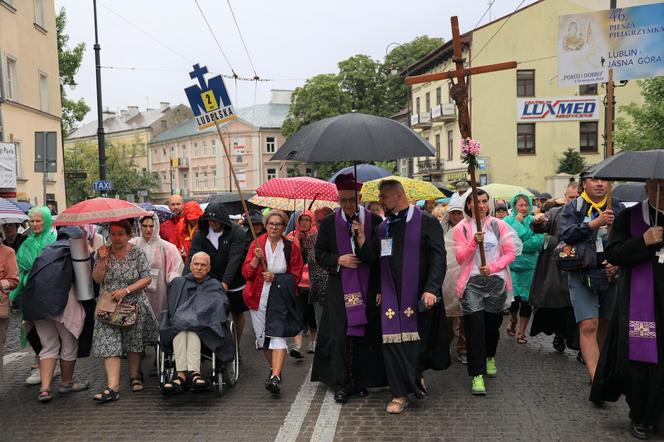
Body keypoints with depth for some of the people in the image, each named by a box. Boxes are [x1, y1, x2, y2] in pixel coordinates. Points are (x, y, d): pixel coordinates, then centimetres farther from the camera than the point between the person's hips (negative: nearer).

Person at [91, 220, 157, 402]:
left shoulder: (138, 254, -1)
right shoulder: (103, 253, 5)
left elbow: (147, 279, -6)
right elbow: (97, 279, -1)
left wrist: (126, 290, -16)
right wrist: (102, 260, -14)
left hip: (134, 306, -1)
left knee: (134, 343, 8)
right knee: (110, 345, -10)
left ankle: (135, 377, 27)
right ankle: (113, 387, -15)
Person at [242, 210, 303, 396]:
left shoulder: (291, 247, 1)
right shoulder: (257, 244, 4)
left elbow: (295, 276, 2)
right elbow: (246, 273, 0)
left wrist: (276, 277, -12)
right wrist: (256, 258, -16)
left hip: (281, 298, -3)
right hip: (259, 297, 3)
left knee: (277, 335, -16)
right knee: (262, 337, 10)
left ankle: (275, 377, -22)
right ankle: (274, 369, 32)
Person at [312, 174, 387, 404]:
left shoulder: (374, 221, -1)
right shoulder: (329, 222, 3)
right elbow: (319, 254, 8)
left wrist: (362, 238, -15)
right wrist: (338, 259, -10)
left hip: (368, 288, 0)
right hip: (339, 288, 0)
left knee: (365, 334, 4)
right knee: (338, 335, -4)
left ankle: (362, 381, 19)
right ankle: (340, 385, 5)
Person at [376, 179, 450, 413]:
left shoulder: (426, 222, -4)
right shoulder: (383, 228, 12)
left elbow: (438, 258, -10)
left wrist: (431, 289, -20)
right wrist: (377, 290, 7)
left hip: (418, 295, -4)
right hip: (391, 295, 4)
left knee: (420, 339, 1)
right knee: (393, 341, 0)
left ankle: (417, 374, 26)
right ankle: (400, 394, 12)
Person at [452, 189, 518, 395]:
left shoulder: (499, 225, 5)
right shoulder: (461, 229, 2)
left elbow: (511, 252, 1)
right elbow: (460, 258, -3)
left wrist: (493, 267, -14)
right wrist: (474, 242, -18)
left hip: (496, 281, 2)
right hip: (472, 282, -2)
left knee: (493, 324, 14)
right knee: (475, 327, -9)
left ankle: (489, 357, 42)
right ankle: (477, 375, -6)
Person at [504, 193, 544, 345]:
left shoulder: (534, 221, 3)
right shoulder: (507, 221, 1)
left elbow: (539, 241, -9)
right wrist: (518, 222, -11)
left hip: (529, 265, 1)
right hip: (511, 264, -1)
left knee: (526, 298, 3)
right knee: (514, 297, -1)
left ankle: (521, 331, 18)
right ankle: (513, 319, 32)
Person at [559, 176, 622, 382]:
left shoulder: (618, 209, 10)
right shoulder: (573, 208, 3)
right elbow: (565, 234, -12)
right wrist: (594, 224, -21)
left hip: (612, 274, 3)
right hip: (582, 275, -3)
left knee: (605, 326, 12)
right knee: (588, 326, -12)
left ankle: (599, 368, 31)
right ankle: (597, 380, -14)